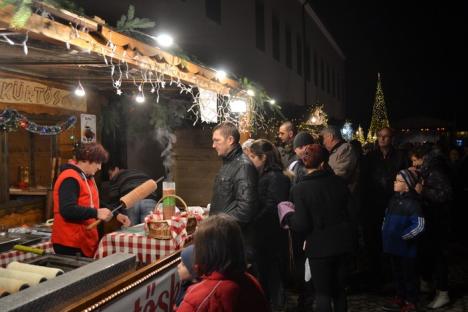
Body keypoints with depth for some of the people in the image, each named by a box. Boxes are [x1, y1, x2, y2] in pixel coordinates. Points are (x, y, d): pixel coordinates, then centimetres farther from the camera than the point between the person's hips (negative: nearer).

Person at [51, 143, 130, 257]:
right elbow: (67, 210, -29)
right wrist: (96, 213, -29)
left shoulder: (87, 177, 16)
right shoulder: (70, 179, -18)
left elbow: (92, 204, 23)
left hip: (85, 242, 10)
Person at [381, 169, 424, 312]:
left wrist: (402, 236, -17)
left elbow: (419, 226, -20)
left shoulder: (412, 202, -17)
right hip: (393, 246, 7)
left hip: (406, 247, -7)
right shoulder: (394, 199, 6)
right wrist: (385, 233, 10)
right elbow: (387, 217, 19)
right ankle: (400, 298, 35)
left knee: (409, 275, 8)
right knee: (397, 273, 19)